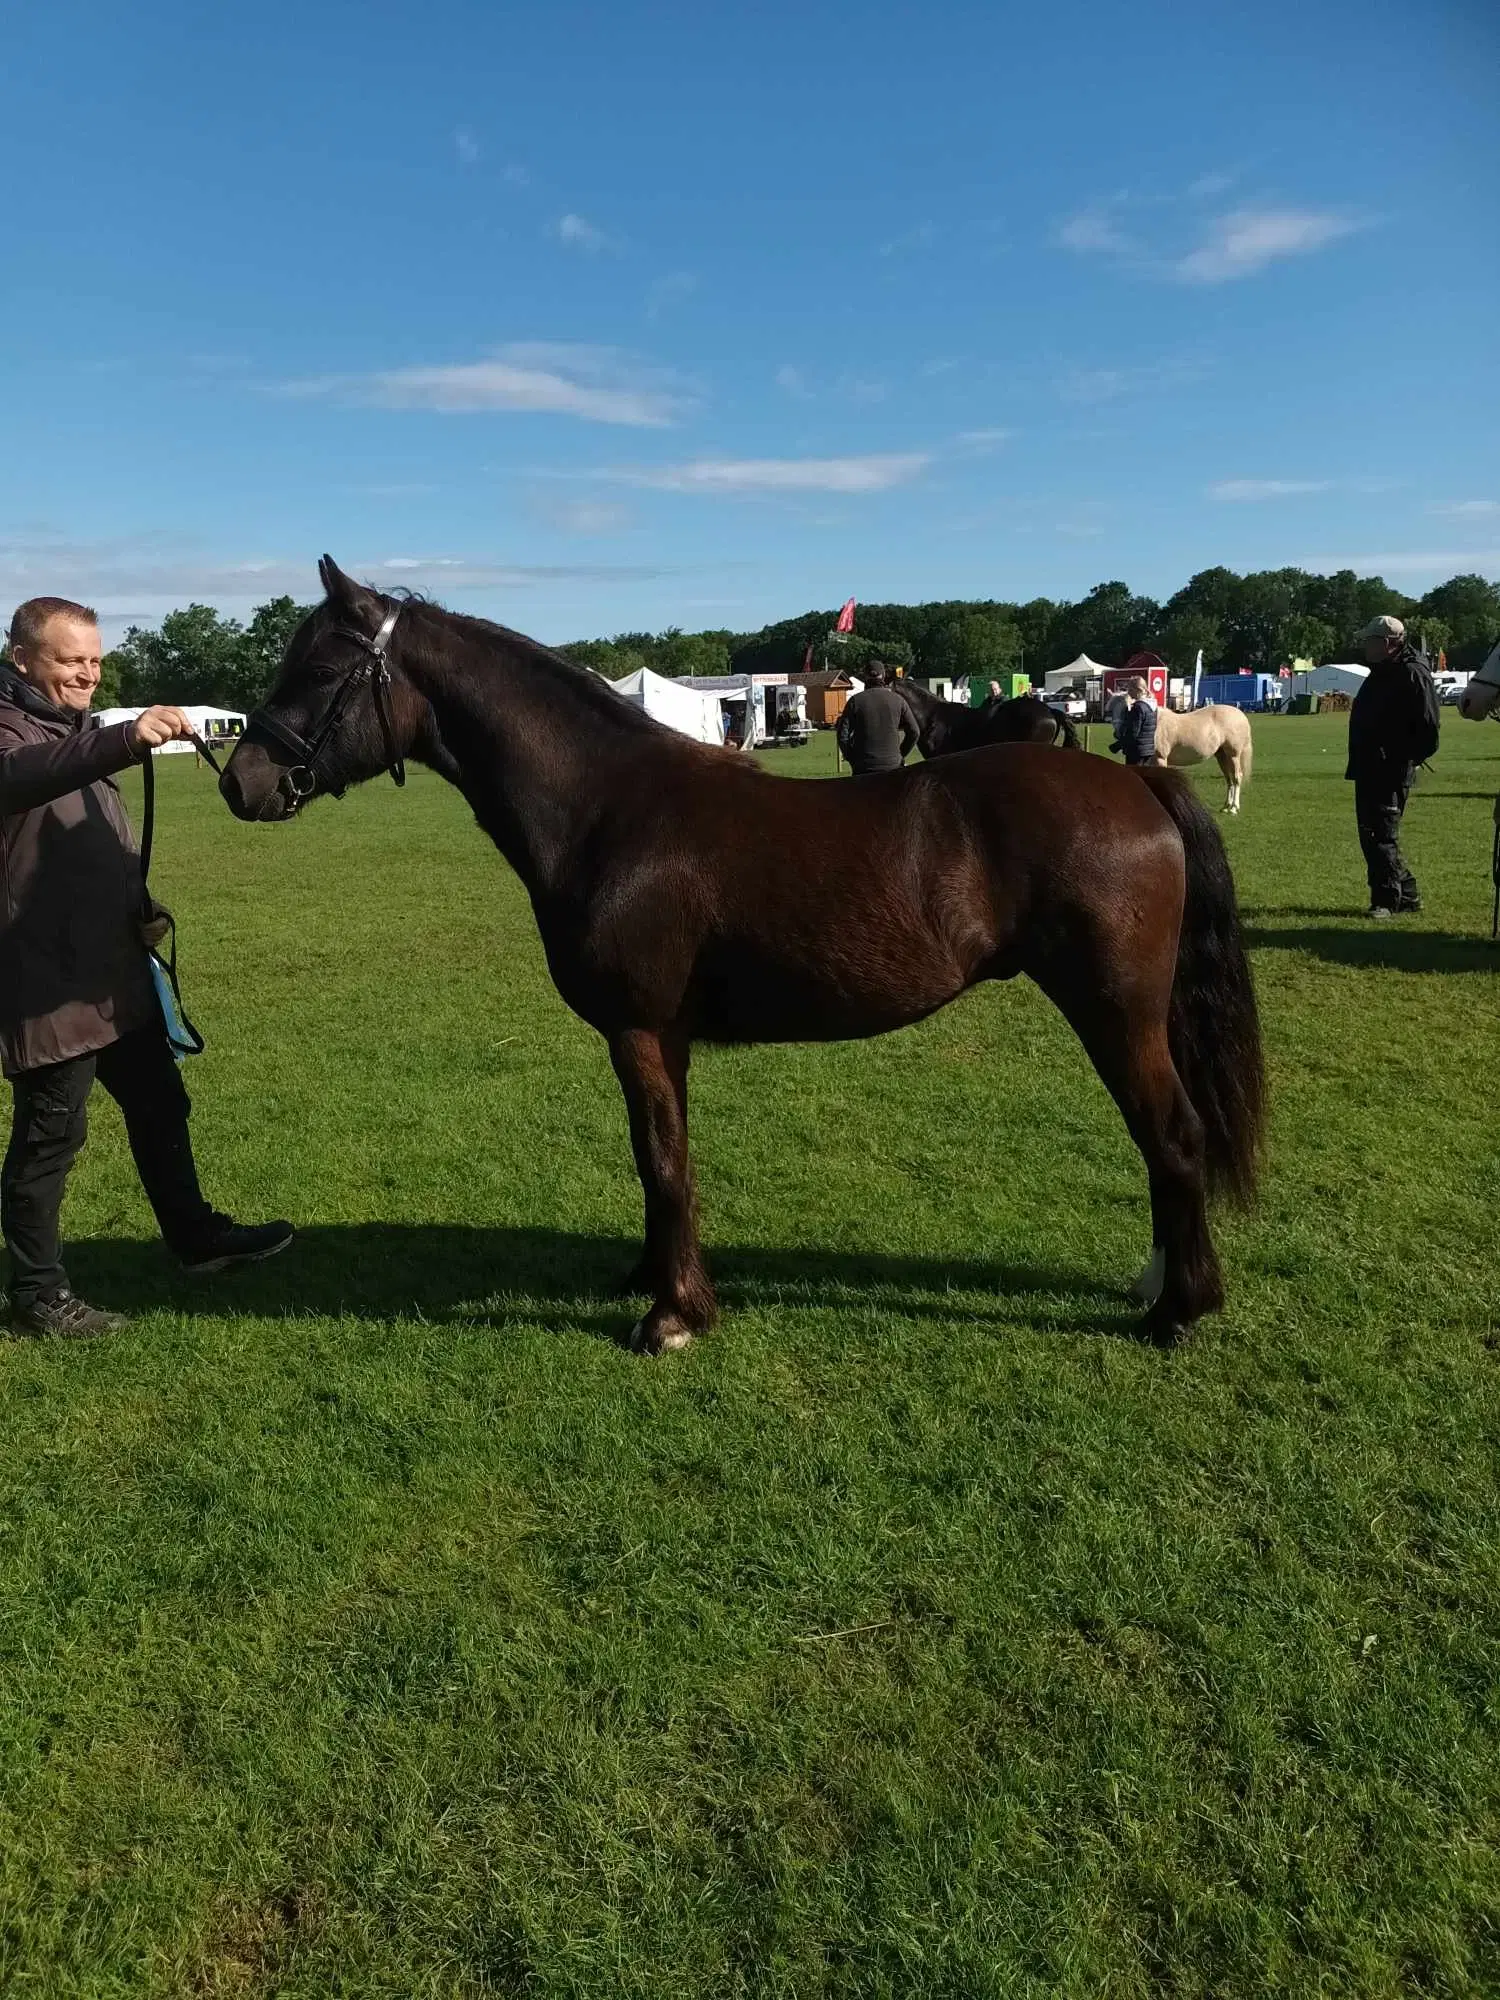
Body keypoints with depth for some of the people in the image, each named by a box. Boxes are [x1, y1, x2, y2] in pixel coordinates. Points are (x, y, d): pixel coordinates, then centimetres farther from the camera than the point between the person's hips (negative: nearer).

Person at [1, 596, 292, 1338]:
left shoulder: (80, 732, 16)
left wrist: (142, 909, 8)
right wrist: (128, 739, -52)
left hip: (115, 969, 9)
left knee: (160, 1107, 18)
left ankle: (195, 1234, 34)